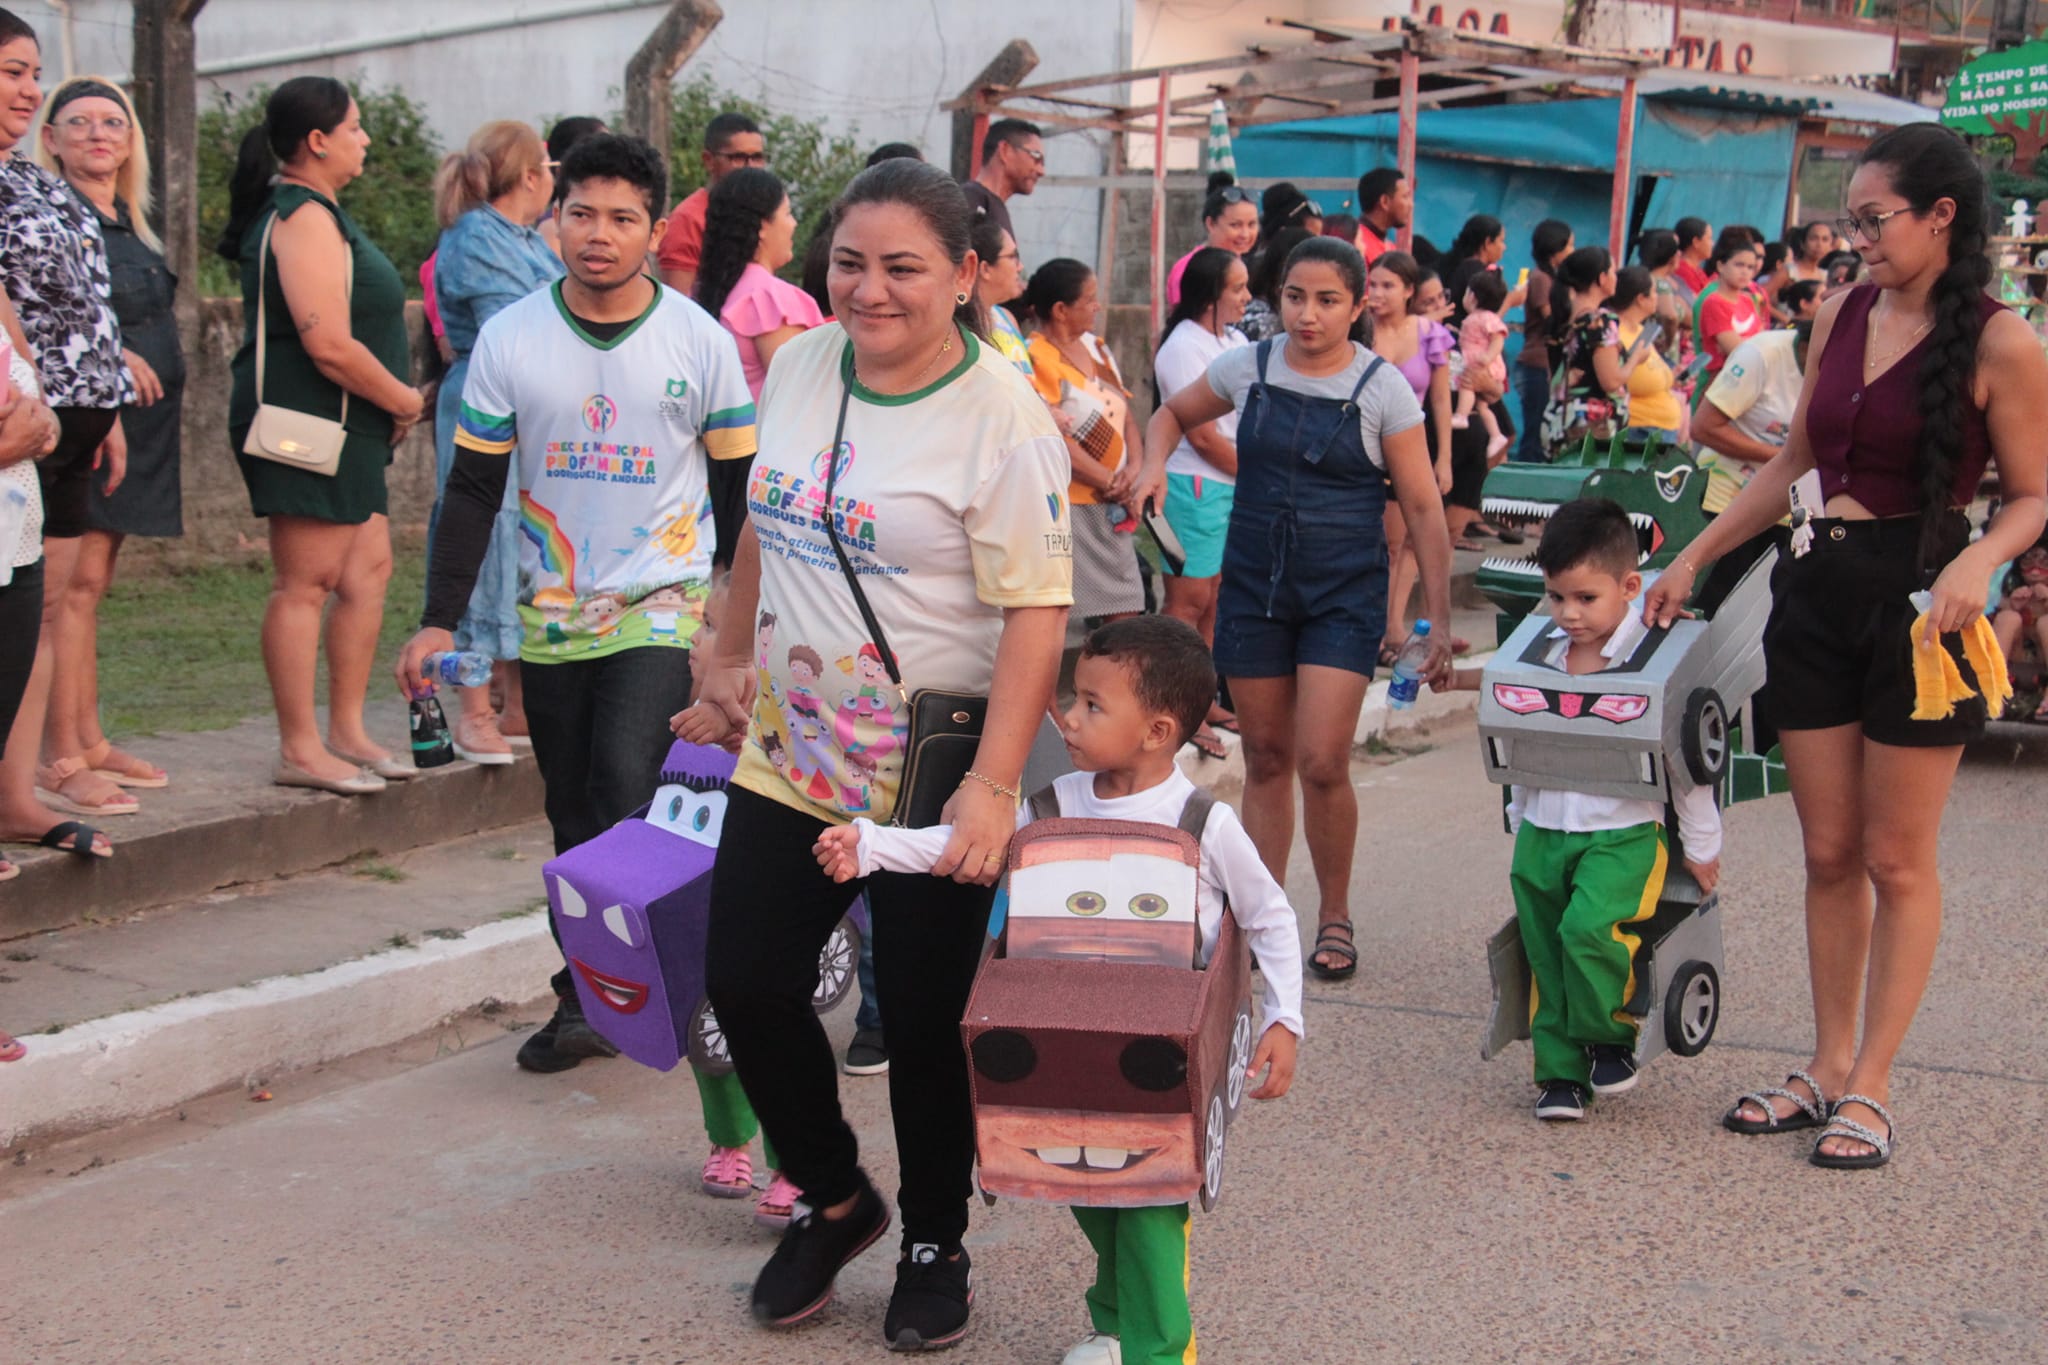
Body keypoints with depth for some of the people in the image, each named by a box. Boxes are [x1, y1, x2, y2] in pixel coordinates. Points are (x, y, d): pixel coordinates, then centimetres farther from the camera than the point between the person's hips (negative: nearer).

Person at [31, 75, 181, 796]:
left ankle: (90, 743, 14)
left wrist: (168, 384, 16)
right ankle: (63, 755, -8)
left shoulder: (129, 224, 18)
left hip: (136, 422, 8)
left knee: (91, 583, 11)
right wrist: (108, 353, -23)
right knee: (75, 581, -10)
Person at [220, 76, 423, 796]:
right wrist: (404, 400, -8)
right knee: (306, 582, -6)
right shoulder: (306, 218, -15)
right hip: (310, 422, -11)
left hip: (347, 427, 11)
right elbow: (330, 346, -23)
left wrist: (392, 405, 10)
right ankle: (300, 749, -2)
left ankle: (346, 731, 20)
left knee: (368, 568, 13)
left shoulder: (309, 211, 19)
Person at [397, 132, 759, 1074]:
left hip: (665, 605, -2)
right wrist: (440, 620, -1)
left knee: (626, 783, -21)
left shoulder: (701, 341, -2)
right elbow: (474, 489, 5)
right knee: (574, 819, 8)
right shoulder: (510, 339, 1)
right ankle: (591, 1002, 19)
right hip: (552, 614, 3)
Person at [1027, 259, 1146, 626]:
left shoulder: (1097, 348, 13)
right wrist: (1111, 482, -12)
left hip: (1113, 509, 8)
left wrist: (1134, 468, -4)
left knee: (1124, 613, 10)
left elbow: (1126, 417, 15)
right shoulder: (1036, 359, -13)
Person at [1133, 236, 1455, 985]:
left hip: (1344, 593, -3)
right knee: (1265, 759, 8)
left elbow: (1422, 508, -3)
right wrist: (1154, 465, -2)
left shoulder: (1383, 388, -6)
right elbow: (1172, 413, 20)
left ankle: (1334, 916, 9)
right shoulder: (1247, 367, 1)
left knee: (1321, 761, -12)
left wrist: (1439, 619, -6)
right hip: (1253, 585, 3)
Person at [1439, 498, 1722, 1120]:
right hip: (1544, 830, 5)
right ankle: (1560, 1070, 16)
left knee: (1589, 927, -24)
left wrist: (1701, 846, 1)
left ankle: (1611, 1035, 1)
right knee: (1544, 948, 4)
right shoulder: (1544, 654, 7)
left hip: (1623, 831, -5)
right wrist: (1521, 822, 24)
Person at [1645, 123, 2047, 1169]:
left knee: (1897, 858, 3)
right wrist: (1693, 559, 14)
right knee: (1828, 851, 10)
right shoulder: (1842, 314, 8)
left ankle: (1870, 1085, 11)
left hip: (1917, 598, -6)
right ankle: (1828, 1065, 20)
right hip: (1819, 588, 6)